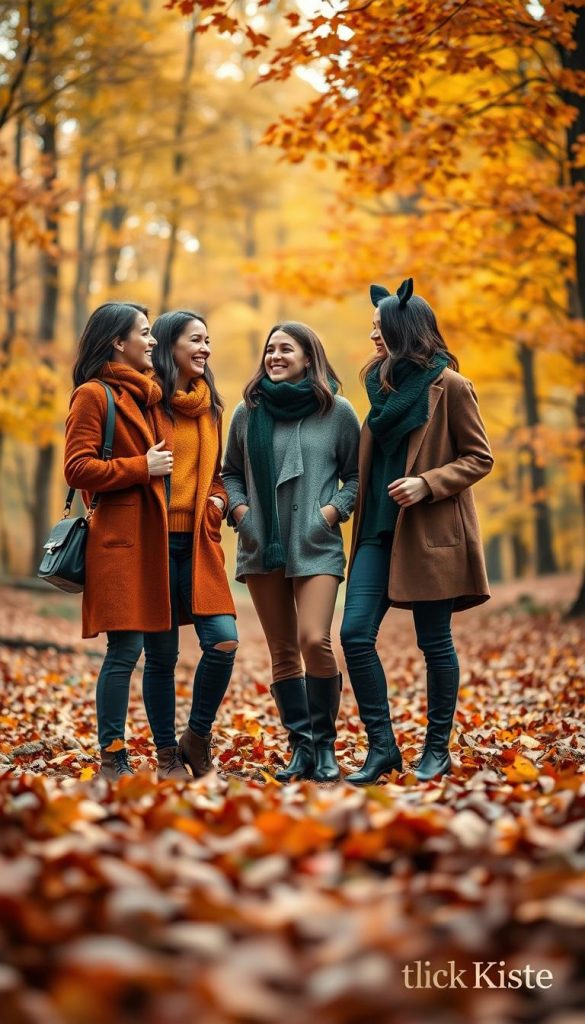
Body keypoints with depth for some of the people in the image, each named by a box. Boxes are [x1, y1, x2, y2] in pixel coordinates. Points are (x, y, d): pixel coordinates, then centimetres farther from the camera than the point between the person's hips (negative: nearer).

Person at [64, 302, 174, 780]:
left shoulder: (146, 394, 20)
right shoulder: (93, 395, -5)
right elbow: (77, 468, -12)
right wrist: (142, 467, -12)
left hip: (149, 534, 8)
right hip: (116, 537, -8)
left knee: (129, 649, 7)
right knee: (125, 648, -8)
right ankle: (112, 759, -1)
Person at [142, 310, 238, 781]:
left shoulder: (210, 406, 15)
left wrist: (218, 499, 6)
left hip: (199, 541, 5)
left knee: (224, 640, -8)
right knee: (161, 654, 2)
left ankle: (197, 737, 13)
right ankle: (168, 755, 16)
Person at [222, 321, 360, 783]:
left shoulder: (337, 412, 1)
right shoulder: (248, 412, 9)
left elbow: (358, 475, 7)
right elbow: (231, 472, 19)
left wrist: (333, 510, -7)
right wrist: (239, 508, 2)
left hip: (316, 546, -3)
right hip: (261, 546, 3)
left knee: (315, 641, -17)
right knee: (283, 651, 6)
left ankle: (325, 745, -1)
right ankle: (301, 747, 15)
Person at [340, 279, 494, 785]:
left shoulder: (449, 386, -7)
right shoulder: (379, 380, 13)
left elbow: (480, 458, -6)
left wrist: (427, 483, -19)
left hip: (430, 530, -6)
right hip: (379, 528, 6)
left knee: (434, 642, 3)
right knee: (355, 634, -3)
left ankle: (438, 749, 17)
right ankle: (382, 747, 6)